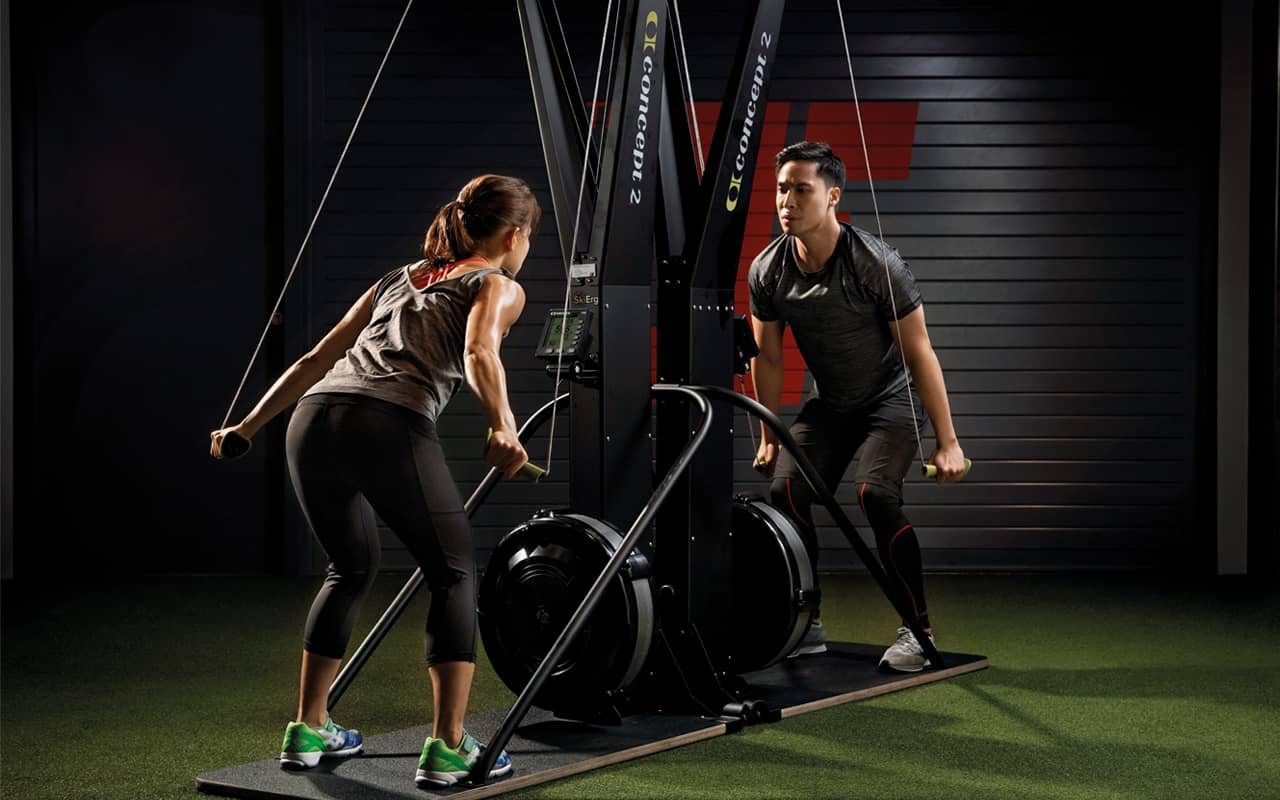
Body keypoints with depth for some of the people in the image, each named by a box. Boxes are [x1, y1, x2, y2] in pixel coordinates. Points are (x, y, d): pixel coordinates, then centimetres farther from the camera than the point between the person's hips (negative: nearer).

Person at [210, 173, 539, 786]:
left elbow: (317, 360, 32)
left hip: (314, 420, 6)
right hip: (390, 427, -6)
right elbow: (479, 354, -8)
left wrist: (247, 426, 35)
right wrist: (503, 430, -21)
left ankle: (308, 731, 29)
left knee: (352, 568, 26)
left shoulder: (398, 280, 33)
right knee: (454, 575, 11)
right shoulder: (498, 286, 15)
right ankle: (448, 748, 5)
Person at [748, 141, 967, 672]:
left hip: (889, 400, -4)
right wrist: (768, 438, 7)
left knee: (876, 493, -28)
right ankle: (807, 627, -3)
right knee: (786, 488, -18)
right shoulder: (767, 271, -12)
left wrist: (947, 443, -18)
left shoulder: (875, 265, -25)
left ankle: (918, 630, -15)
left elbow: (919, 354, -19)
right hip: (828, 404, 4)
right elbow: (767, 357, 3)